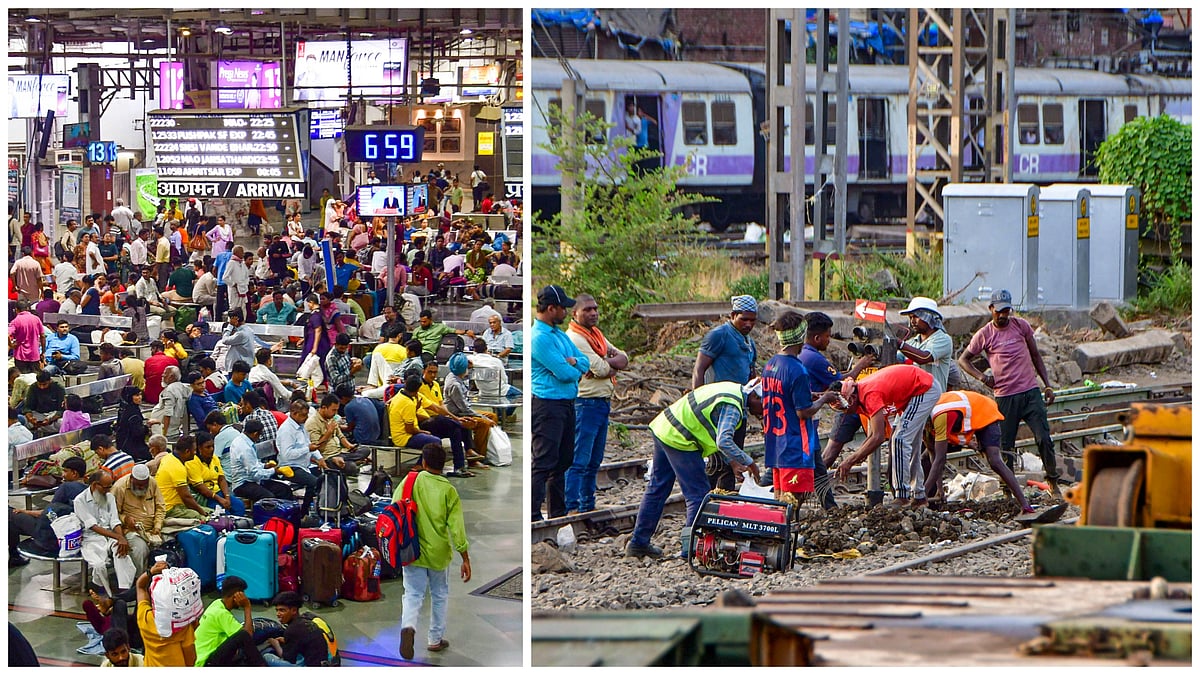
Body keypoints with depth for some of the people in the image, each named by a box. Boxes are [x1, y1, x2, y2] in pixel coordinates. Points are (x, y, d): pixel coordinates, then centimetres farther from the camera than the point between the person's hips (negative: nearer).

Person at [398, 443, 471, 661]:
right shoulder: (448, 491, -8)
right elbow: (456, 528, -10)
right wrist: (465, 559, -4)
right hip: (438, 553, 0)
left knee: (413, 595, 3)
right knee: (439, 596, 19)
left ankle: (408, 626, -26)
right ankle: (435, 639, 28)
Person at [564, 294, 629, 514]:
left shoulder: (597, 335, 18)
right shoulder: (575, 338, -12)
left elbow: (624, 359, 12)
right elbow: (600, 369, -18)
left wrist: (607, 363, -9)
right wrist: (612, 365, 3)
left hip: (603, 403, 10)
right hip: (586, 403, -10)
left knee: (594, 461, 14)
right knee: (579, 460, -10)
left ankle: (588, 506, 20)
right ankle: (571, 508, -11)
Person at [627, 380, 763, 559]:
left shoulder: (735, 391, 13)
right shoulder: (732, 407, -19)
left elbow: (719, 436, 21)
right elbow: (724, 442, -30)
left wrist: (732, 461, 12)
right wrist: (749, 463, -21)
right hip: (678, 440, -10)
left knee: (657, 489, 17)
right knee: (698, 494, -5)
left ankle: (638, 543, 25)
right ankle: (691, 545, -4)